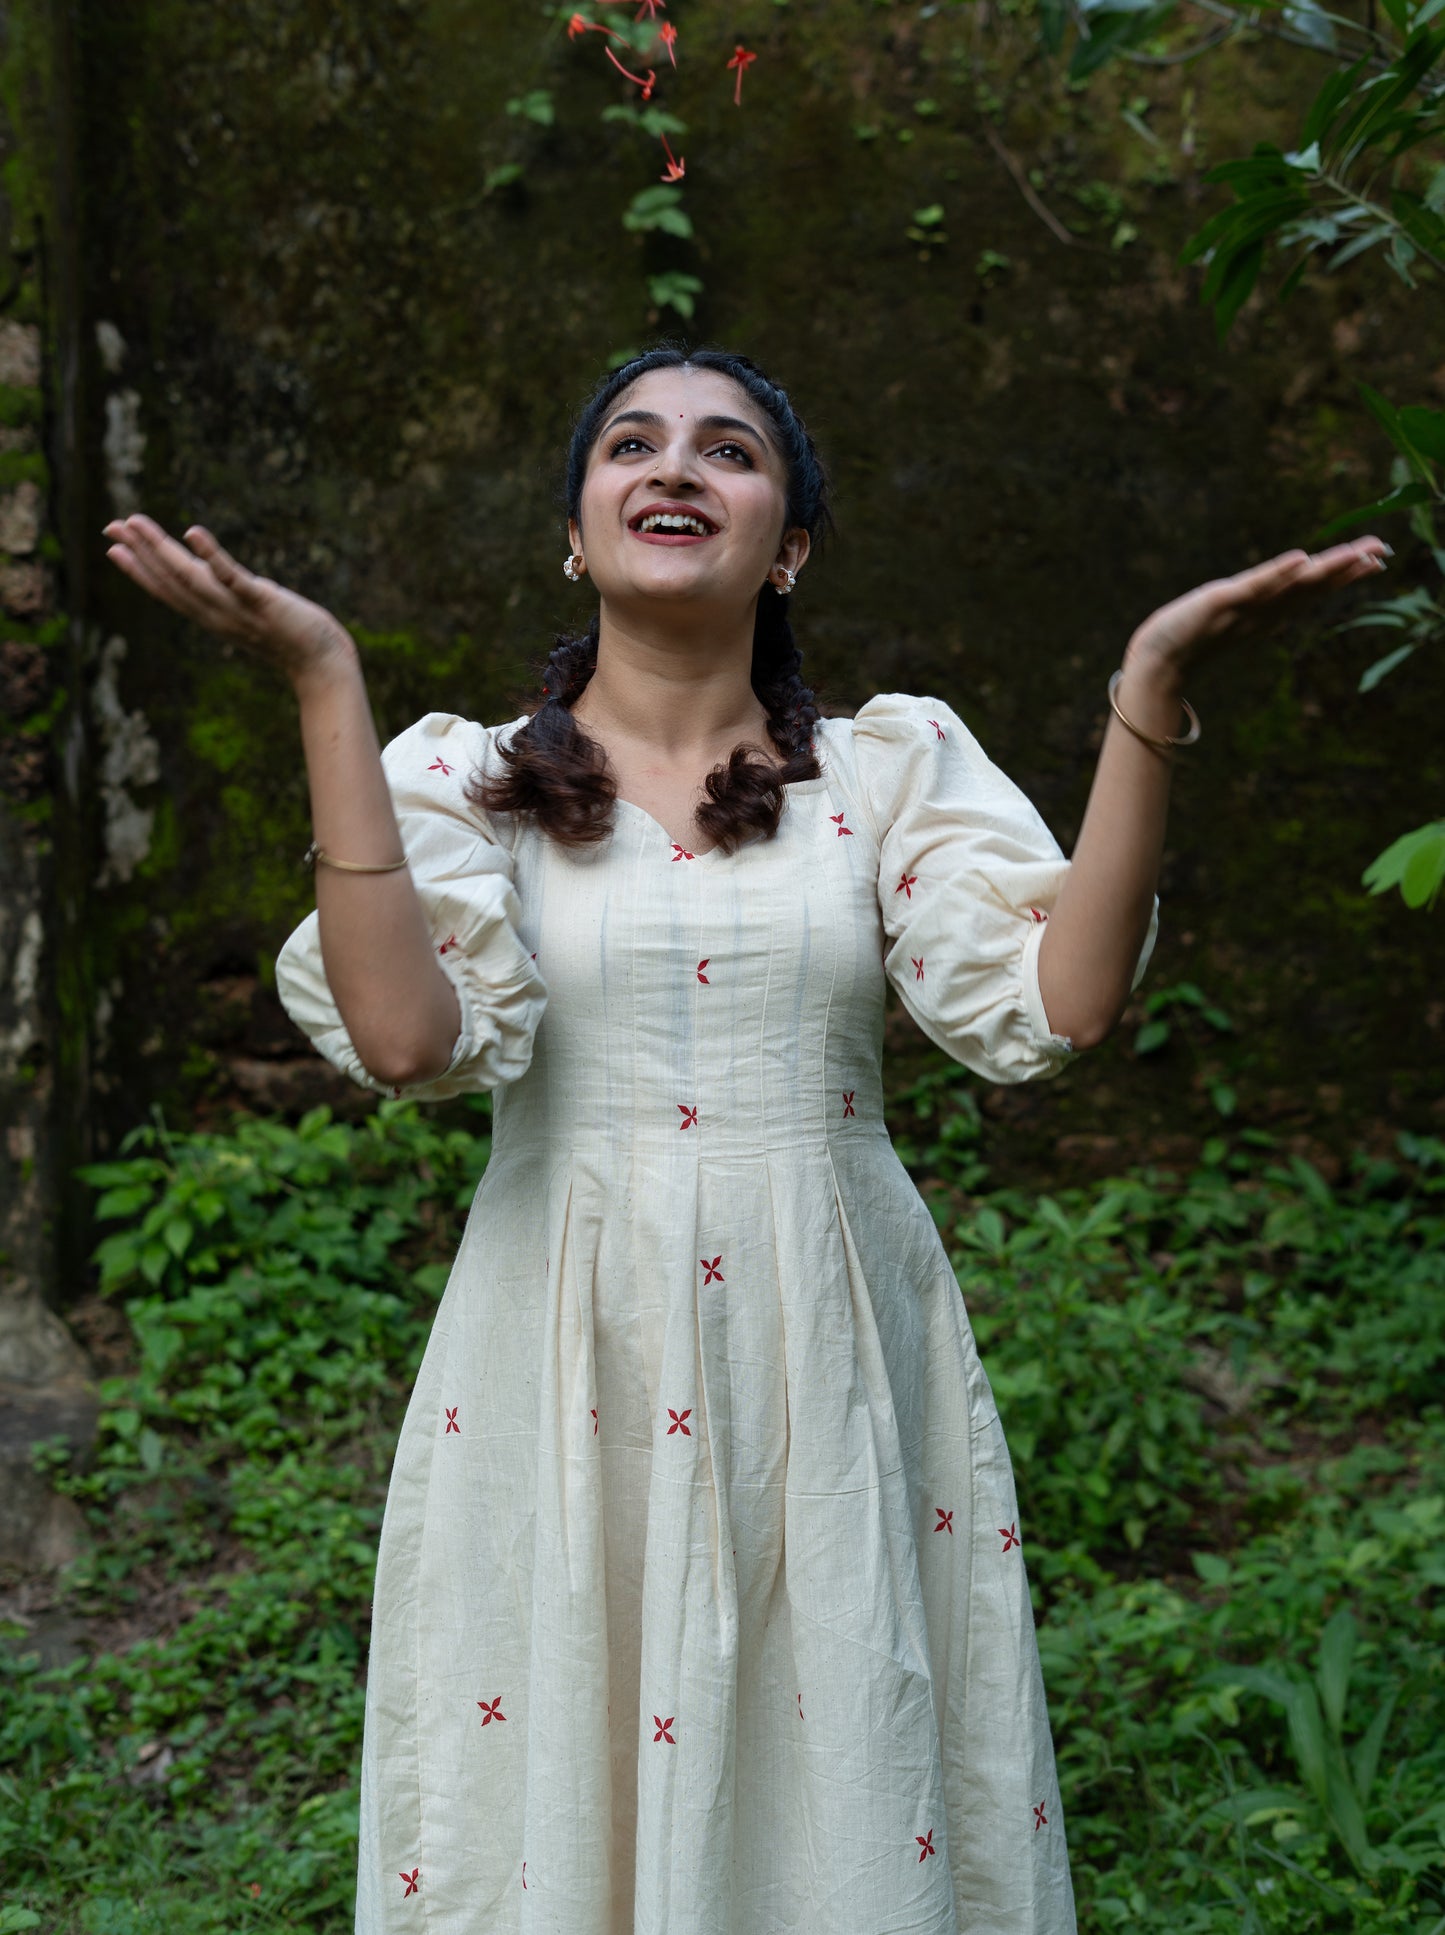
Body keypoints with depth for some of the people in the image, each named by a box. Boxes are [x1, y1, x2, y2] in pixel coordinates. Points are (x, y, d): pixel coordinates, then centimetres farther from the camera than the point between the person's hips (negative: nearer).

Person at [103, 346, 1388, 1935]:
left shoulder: (896, 763, 6)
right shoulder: (462, 775, 3)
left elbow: (1058, 1004, -8)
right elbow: (407, 1034, -16)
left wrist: (1150, 688, -12)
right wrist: (324, 685, -16)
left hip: (830, 1371, 1)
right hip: (571, 1370, -1)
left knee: (848, 1790, 7)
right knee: (559, 1791, 7)